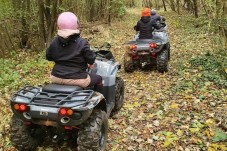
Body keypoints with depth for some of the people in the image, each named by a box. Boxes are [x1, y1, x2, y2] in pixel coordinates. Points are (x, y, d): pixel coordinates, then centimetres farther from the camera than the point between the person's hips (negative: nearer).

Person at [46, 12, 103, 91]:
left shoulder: (54, 42, -2)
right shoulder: (82, 43, -16)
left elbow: (48, 57, 10)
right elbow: (91, 58, -10)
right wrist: (90, 63, 12)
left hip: (56, 78, 5)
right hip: (77, 79, -4)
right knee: (98, 79, 20)